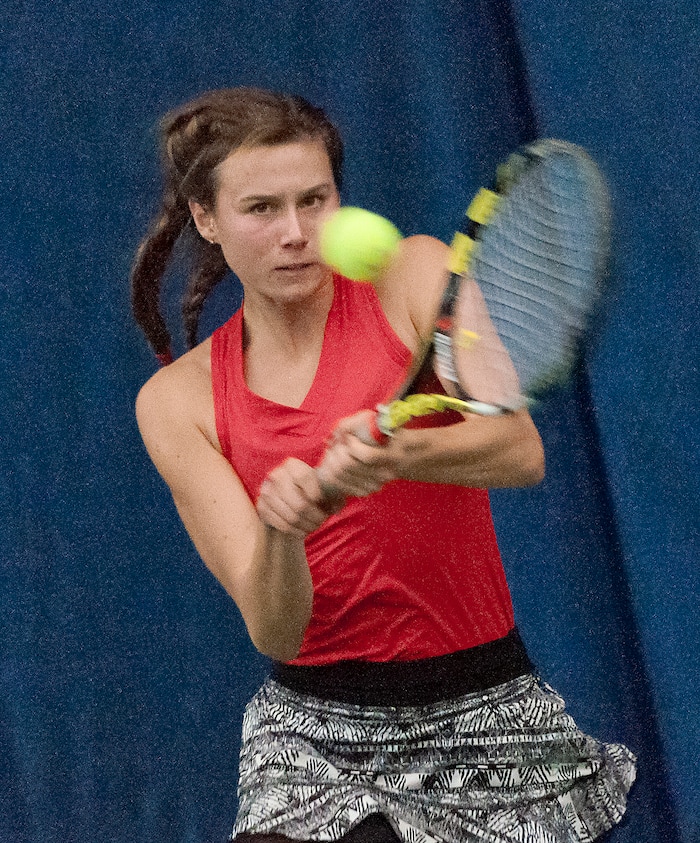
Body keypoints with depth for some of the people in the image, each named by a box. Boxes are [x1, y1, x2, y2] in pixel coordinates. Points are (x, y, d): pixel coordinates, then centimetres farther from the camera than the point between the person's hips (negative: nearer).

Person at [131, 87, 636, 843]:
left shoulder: (416, 276, -2)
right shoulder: (176, 401, -1)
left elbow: (521, 452, -17)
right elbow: (274, 633, -10)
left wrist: (397, 456, -36)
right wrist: (279, 530, -30)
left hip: (487, 715, 0)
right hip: (313, 732, 1)